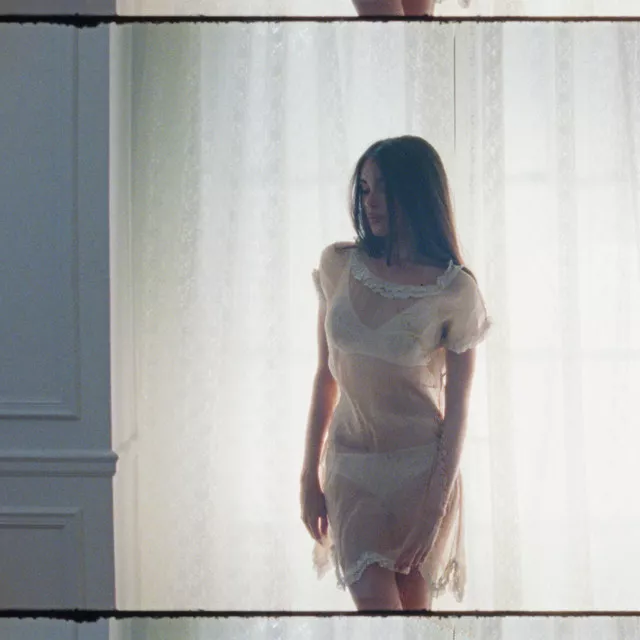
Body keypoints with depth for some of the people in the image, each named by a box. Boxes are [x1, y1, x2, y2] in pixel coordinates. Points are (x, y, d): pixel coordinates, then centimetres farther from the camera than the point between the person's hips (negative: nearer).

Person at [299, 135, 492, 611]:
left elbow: (457, 410, -7)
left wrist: (433, 512, -11)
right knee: (374, 601, -7)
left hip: (422, 468, -2)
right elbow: (326, 376, 7)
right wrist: (310, 474, 7)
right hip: (350, 465, 2)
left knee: (414, 603, 5)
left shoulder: (455, 291, -9)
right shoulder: (338, 265, -1)